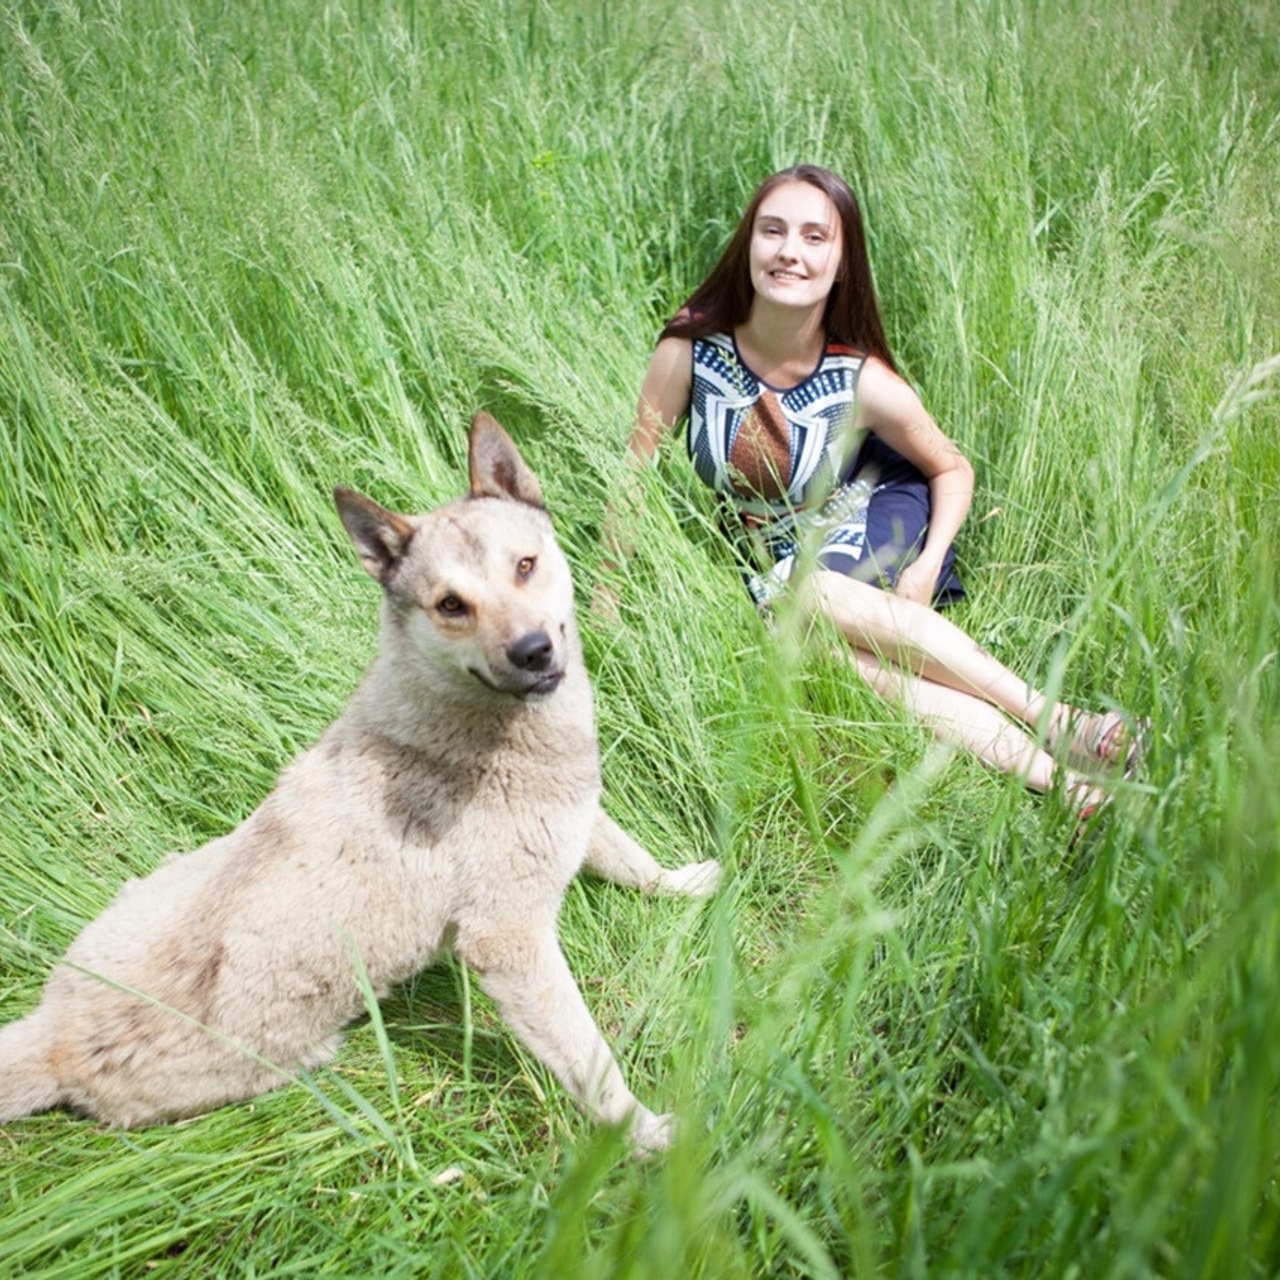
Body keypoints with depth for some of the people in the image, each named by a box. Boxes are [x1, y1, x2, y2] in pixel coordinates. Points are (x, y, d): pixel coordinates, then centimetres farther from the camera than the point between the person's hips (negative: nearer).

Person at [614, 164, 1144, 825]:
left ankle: (1052, 717, -34)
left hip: (873, 524, -1)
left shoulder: (861, 380, -18)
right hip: (769, 563, 1)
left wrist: (927, 566, -18)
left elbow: (953, 468, -2)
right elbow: (633, 473, -7)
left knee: (809, 596, -36)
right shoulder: (690, 349, -18)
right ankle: (1052, 777, -38)